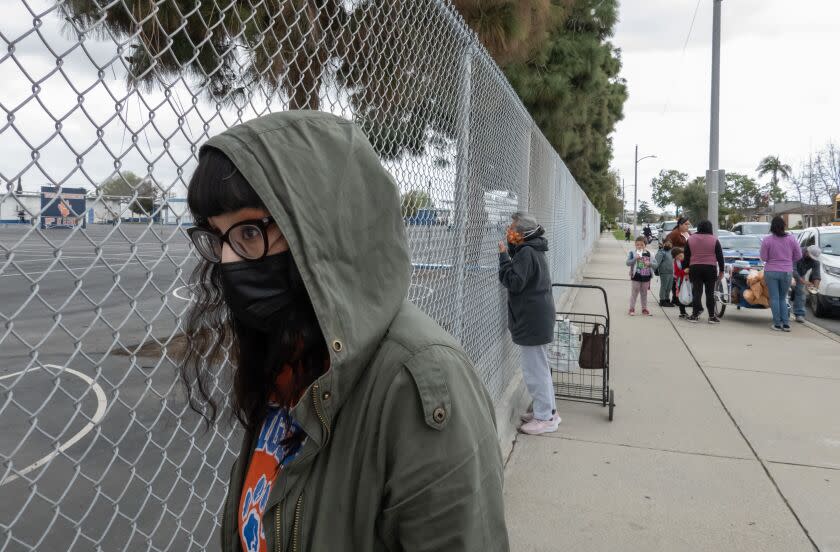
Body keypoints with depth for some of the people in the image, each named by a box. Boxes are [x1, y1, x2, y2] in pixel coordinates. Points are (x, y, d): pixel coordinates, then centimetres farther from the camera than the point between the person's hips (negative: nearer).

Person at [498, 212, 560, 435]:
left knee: (534, 371, -2)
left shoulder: (526, 253, -19)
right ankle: (548, 411, 30)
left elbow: (514, 282, -22)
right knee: (541, 368, 19)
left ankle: (545, 418, 7)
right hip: (538, 319, 11)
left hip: (531, 322, -11)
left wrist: (504, 256, -17)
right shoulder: (534, 250, 14)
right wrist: (509, 251, 7)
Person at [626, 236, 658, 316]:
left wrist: (649, 263, -18)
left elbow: (655, 264, 2)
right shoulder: (632, 253, -5)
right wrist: (635, 258, -27)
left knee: (644, 293, 14)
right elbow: (627, 263, -15)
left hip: (646, 277, 3)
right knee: (634, 293, 4)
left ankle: (644, 309, 24)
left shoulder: (649, 254, 1)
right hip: (636, 277, -3)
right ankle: (632, 309, 11)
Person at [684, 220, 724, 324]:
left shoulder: (690, 239, 6)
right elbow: (720, 256, 1)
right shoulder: (714, 240, 0)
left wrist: (686, 267, 13)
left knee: (696, 291, 5)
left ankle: (695, 314, 4)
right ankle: (712, 316, 4)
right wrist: (721, 271, 7)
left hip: (694, 268, 1)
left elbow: (686, 255, 7)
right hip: (710, 268, -1)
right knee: (710, 292, 3)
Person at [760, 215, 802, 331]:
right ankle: (786, 324, 7)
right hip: (787, 272, 2)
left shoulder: (767, 239, -9)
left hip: (771, 272, -2)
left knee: (774, 299, 5)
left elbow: (763, 257, -5)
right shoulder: (791, 238, -2)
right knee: (783, 299, 14)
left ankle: (777, 324, 4)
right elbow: (798, 256, 4)